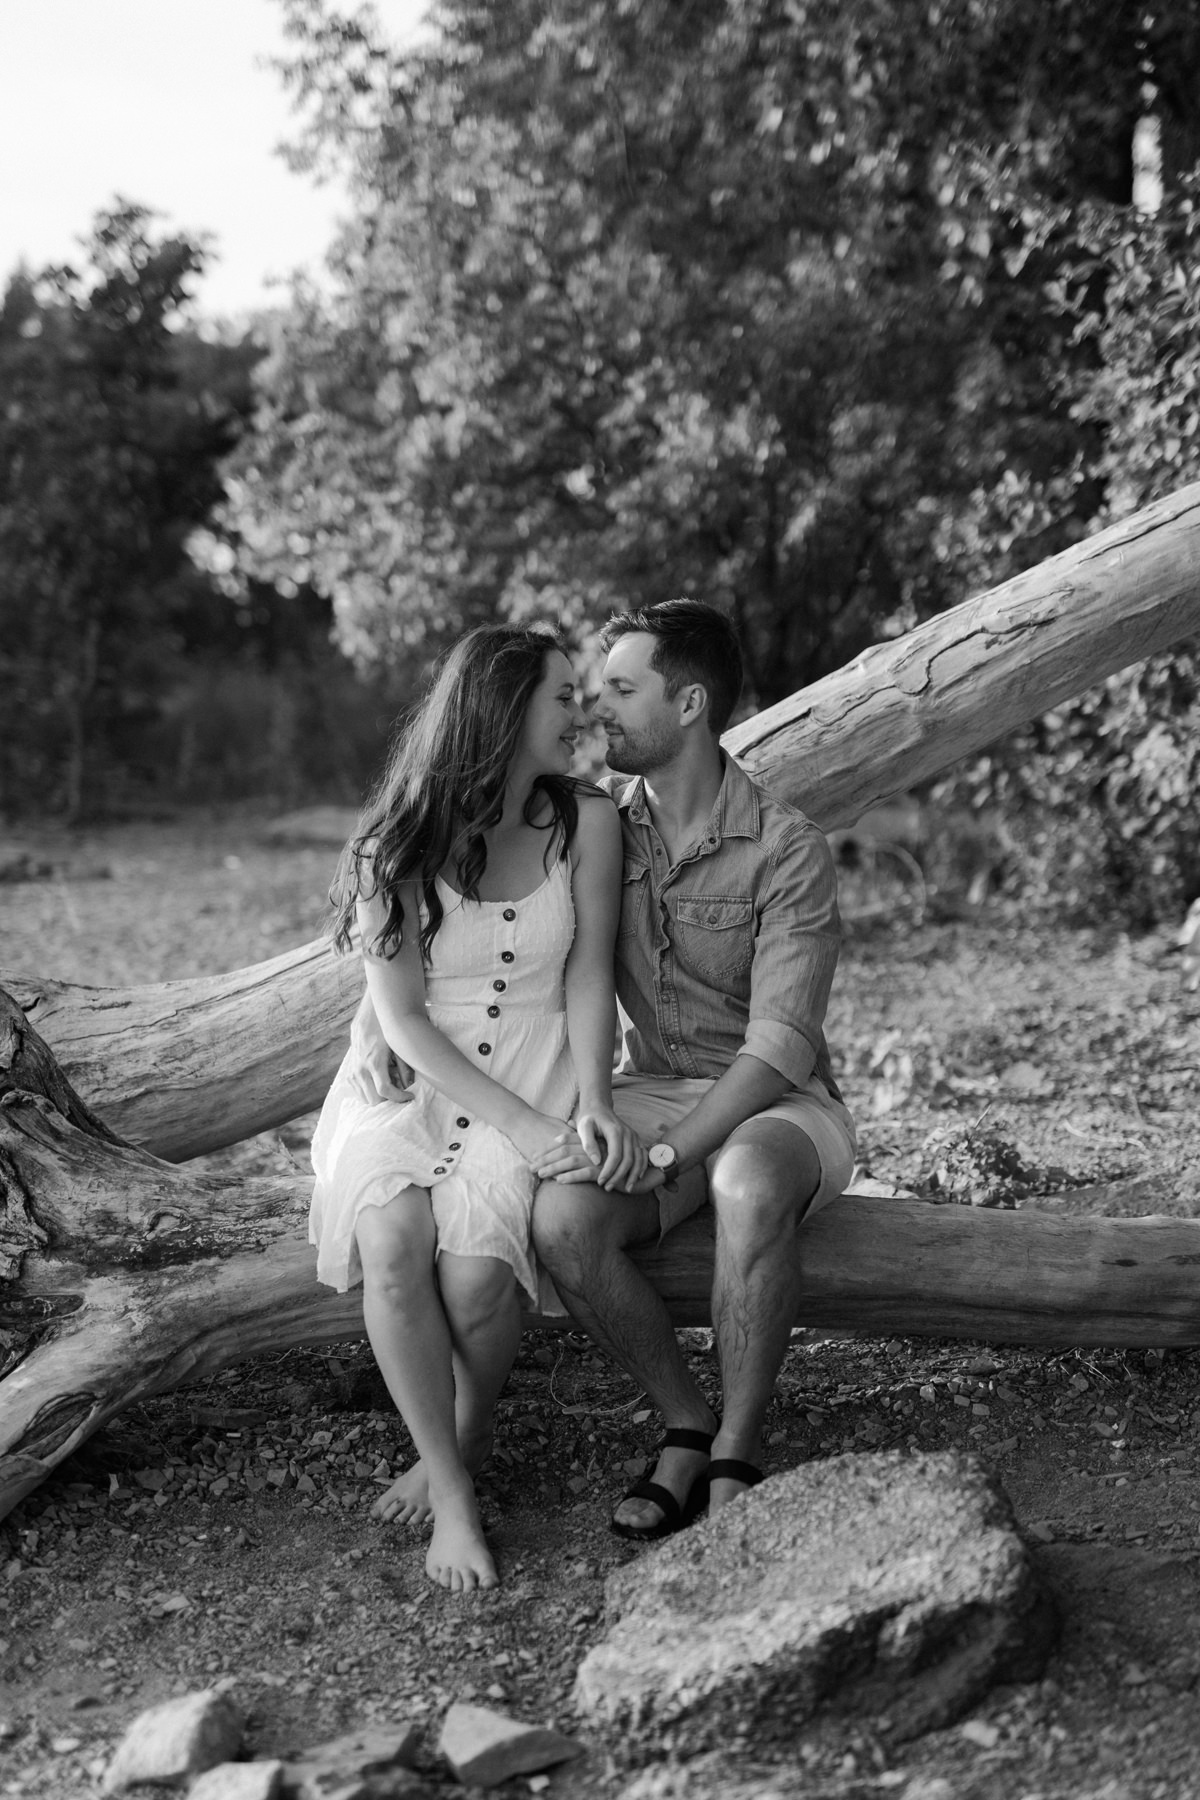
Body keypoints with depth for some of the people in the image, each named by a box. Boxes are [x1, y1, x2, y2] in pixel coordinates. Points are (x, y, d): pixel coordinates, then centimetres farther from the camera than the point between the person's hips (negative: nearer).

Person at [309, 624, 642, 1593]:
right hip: (410, 1080, 0)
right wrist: (527, 1128, -20)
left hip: (539, 1073, 0)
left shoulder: (587, 822, -1)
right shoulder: (394, 848, -7)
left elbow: (588, 978, -1)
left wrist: (592, 1104, -19)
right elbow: (404, 1020, -11)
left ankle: (471, 1433, 6)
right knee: (391, 1247, -29)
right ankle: (452, 1493, -13)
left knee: (475, 1273, -26)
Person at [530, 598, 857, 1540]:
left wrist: (662, 1154, -30)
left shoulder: (787, 850, -15)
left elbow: (780, 1042, -21)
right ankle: (687, 1425, -6)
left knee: (750, 1187, -40)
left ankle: (737, 1458, -21)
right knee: (564, 1219, -28)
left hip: (779, 1108, -4)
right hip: (653, 1093, 4)